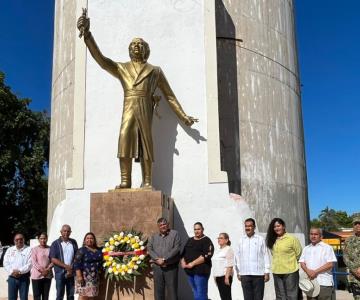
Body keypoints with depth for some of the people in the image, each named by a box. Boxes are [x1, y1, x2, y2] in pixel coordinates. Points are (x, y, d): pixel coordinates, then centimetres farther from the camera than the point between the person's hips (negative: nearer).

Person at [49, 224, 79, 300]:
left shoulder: (73, 243, 7)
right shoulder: (55, 244, -2)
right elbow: (53, 259, -8)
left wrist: (71, 269, -7)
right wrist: (66, 266, -14)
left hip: (71, 272, 3)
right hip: (60, 272, -3)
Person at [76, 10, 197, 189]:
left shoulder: (155, 71, 22)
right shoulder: (121, 68, 22)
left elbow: (169, 95, 21)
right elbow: (100, 58, 6)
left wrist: (183, 116, 16)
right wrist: (87, 34, -8)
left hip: (145, 108, 0)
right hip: (129, 107, 0)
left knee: (145, 141, -9)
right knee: (125, 137, -20)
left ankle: (146, 182, -10)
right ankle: (125, 180, -23)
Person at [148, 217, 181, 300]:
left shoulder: (175, 234, 2)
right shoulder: (154, 237, 15)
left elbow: (177, 248, -9)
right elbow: (149, 249, 4)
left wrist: (164, 259, -15)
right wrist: (157, 259, -13)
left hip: (171, 267, -3)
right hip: (157, 267, 4)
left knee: (172, 290, -1)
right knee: (158, 290, 7)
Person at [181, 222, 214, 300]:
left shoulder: (206, 241, -3)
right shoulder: (189, 240, 18)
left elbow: (206, 256, -15)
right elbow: (183, 253, 20)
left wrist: (192, 263, -17)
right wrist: (183, 262, -1)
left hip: (201, 271, -7)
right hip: (189, 271, 7)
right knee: (195, 293, 12)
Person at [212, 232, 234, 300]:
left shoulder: (228, 250, -10)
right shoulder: (218, 251, 17)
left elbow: (229, 265, -16)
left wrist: (227, 277, -20)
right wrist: (215, 276, 17)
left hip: (225, 276, -8)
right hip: (218, 276, 8)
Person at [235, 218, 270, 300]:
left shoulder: (260, 239, 0)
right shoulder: (241, 240, 7)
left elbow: (265, 256, 1)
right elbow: (237, 257, 9)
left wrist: (267, 272, -2)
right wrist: (238, 272, 8)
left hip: (258, 274, -2)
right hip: (244, 274, 2)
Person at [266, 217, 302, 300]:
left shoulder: (292, 238, -11)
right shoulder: (272, 240, 5)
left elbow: (298, 254, -3)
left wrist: (291, 261, 7)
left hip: (290, 272, -5)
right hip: (276, 272, 5)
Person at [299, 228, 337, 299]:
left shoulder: (327, 248, 0)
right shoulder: (306, 249, 16)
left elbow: (330, 264, -8)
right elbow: (302, 263, 11)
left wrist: (315, 272, -13)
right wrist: (308, 271, -10)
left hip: (324, 283, -5)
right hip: (310, 281, 5)